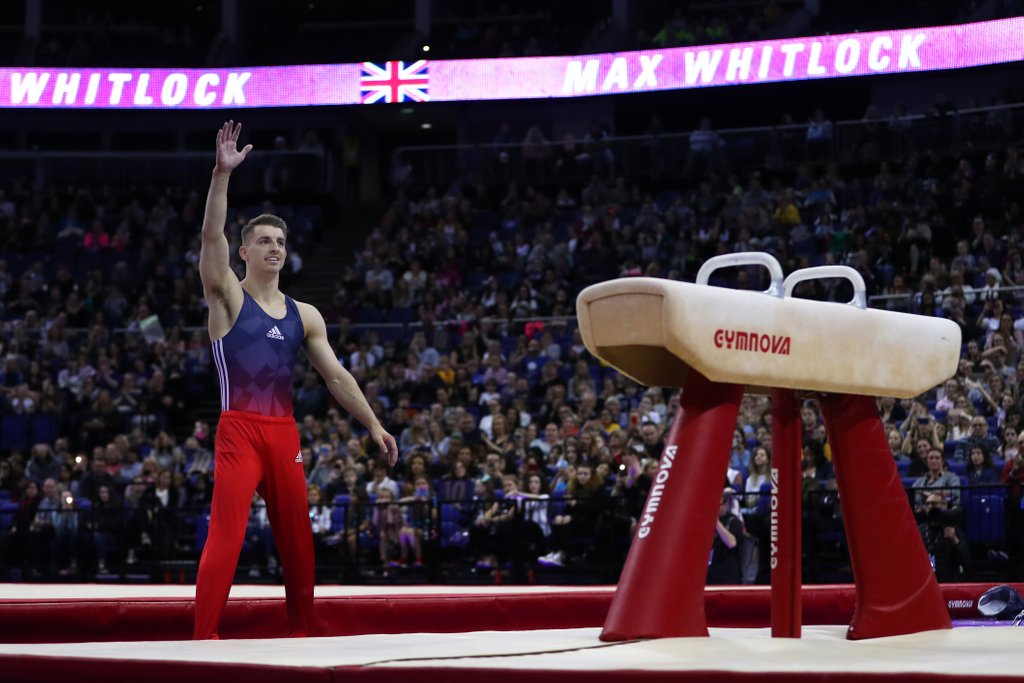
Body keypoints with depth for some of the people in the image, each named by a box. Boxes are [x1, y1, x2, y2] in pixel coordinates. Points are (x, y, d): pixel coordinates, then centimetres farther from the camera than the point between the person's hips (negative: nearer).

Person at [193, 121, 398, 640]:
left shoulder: (304, 316, 14)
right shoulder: (227, 297, 2)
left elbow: (336, 376, 13)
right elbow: (211, 237, -13)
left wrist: (373, 425, 4)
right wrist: (222, 174, -24)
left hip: (284, 432, 5)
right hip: (239, 430, -5)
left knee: (297, 539, 9)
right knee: (226, 533, -14)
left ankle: (301, 631, 22)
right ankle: (202, 636, -14)